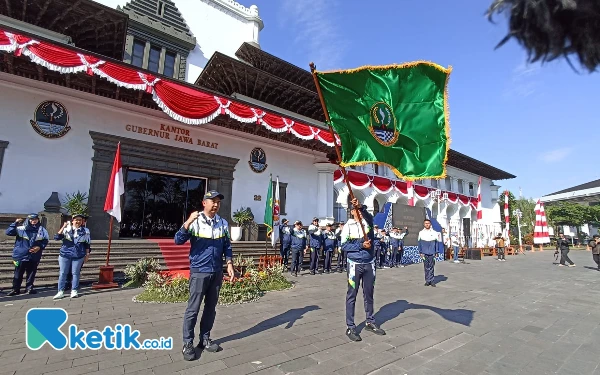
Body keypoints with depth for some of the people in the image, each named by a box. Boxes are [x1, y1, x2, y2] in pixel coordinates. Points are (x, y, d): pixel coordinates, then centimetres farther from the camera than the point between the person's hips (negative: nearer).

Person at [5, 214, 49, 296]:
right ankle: (16, 289, 19)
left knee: (31, 273, 11)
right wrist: (15, 223, -17)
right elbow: (8, 232, -10)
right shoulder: (21, 228, -1)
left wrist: (40, 247, -9)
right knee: (18, 273, 6)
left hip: (34, 256, 1)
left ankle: (29, 287, 23)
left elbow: (45, 241, 7)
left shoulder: (42, 230, 3)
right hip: (21, 255, -1)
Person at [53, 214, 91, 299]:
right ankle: (60, 292, 14)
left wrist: (87, 254, 5)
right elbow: (57, 238, -10)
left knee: (75, 273, 6)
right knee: (62, 273, 4)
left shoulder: (85, 231, 4)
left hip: (78, 256, 0)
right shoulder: (66, 229, 3)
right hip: (65, 254, 0)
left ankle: (74, 291, 15)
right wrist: (63, 227, -17)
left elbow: (87, 244, 8)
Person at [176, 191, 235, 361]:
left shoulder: (223, 223, 3)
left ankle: (205, 339, 29)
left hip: (217, 272, 4)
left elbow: (227, 246, 9)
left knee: (211, 308, 14)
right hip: (199, 272, -4)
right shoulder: (195, 221, -9)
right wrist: (188, 221, -29)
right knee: (193, 309, 4)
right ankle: (188, 344, 19)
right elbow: (178, 240, -17)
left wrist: (230, 265, 2)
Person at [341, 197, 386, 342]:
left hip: (369, 264, 4)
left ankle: (370, 322, 32)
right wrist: (361, 245, -17)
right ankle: (350, 327, 12)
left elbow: (368, 214, -22)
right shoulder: (348, 226, -5)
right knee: (352, 295, 3)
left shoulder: (368, 221, 3)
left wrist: (361, 206, -40)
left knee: (369, 294, 16)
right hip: (355, 264, -4)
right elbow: (344, 246, -10)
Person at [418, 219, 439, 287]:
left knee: (431, 267, 0)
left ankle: (431, 280, 6)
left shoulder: (434, 232, 5)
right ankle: (427, 281, 12)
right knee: (426, 267, 5)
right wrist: (420, 252, 1)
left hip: (432, 253, 0)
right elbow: (419, 243, 7)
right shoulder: (421, 233, 5)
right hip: (424, 253, 0)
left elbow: (437, 243, 7)